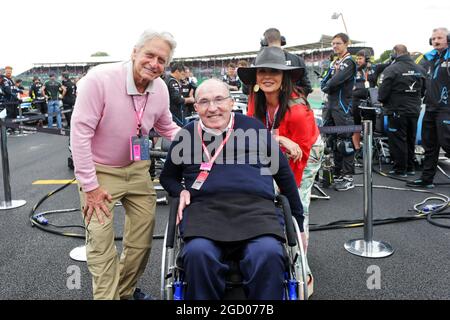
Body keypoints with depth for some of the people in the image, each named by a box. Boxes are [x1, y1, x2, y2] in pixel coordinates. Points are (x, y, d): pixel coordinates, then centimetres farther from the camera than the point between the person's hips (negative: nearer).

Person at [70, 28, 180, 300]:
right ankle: (107, 295, 18)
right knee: (101, 244, -4)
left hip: (137, 168, 6)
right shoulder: (100, 79, -24)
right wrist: (89, 185, -20)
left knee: (143, 239, 12)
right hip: (100, 170, -5)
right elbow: (80, 133, -21)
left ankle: (125, 290, 35)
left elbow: (167, 128, 11)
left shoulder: (160, 89, -6)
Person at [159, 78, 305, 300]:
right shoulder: (186, 135, 16)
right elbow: (167, 177, 30)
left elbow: (284, 175, 19)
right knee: (198, 253, -31)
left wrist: (298, 223, 20)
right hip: (204, 208, 1)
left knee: (268, 253, -31)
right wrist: (181, 191, 6)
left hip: (255, 207, 0)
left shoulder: (253, 128, 14)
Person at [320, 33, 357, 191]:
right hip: (330, 105, 8)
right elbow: (324, 83, 13)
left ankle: (348, 177, -4)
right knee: (333, 140, 12)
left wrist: (327, 86, -2)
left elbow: (336, 80, -20)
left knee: (344, 141, -8)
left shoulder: (349, 62, -6)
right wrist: (329, 87, -7)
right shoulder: (334, 63, 19)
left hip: (342, 106, -8)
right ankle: (337, 173, 22)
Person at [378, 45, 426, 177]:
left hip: (397, 111, -6)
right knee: (411, 139, 16)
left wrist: (383, 101, 4)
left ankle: (400, 169, 8)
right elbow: (424, 91, 11)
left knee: (398, 141, 3)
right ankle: (410, 168, 25)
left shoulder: (391, 69, -16)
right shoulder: (420, 69, 4)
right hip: (414, 111, 6)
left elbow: (382, 92, -16)